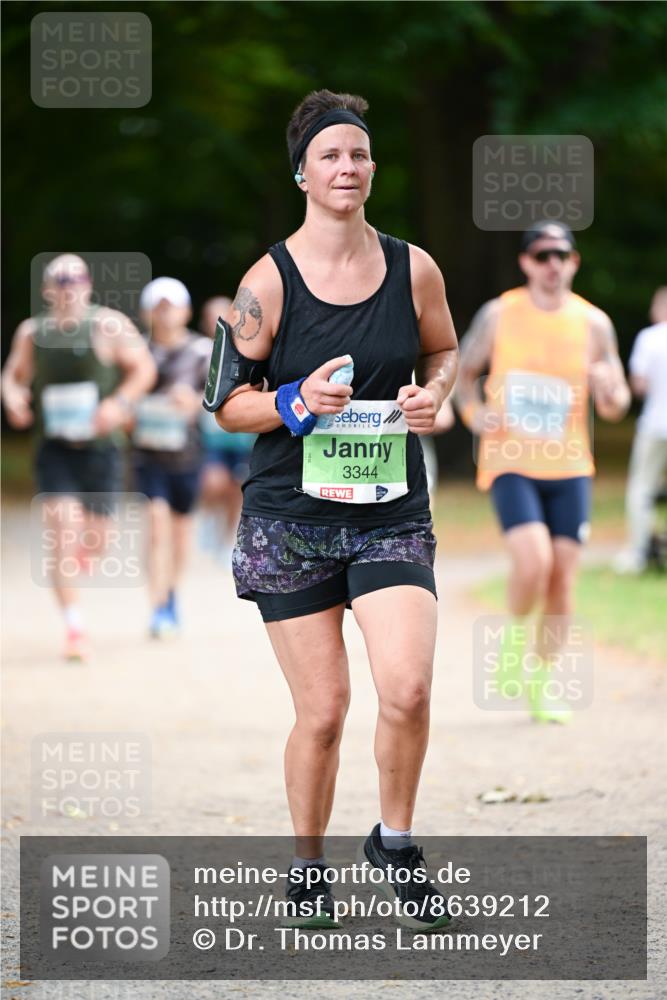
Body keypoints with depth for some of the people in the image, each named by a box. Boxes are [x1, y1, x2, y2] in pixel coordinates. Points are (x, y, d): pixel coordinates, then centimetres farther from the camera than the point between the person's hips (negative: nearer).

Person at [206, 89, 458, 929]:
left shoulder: (413, 270, 1)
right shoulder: (269, 282, -6)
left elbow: (445, 350, 20)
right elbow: (225, 403, 0)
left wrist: (434, 395, -2)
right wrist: (298, 402, -18)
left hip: (392, 514, 2)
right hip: (291, 517, -2)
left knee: (407, 688, -16)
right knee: (323, 710, -1)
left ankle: (394, 842, 9)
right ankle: (307, 867, 21)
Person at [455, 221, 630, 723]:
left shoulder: (594, 323, 2)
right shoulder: (499, 314, -1)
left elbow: (616, 408, 6)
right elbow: (465, 370, 13)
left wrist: (610, 392, -17)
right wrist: (475, 413, -6)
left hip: (569, 467, 2)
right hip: (511, 463, -2)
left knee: (562, 578, 1)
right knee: (533, 561, -21)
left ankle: (542, 680, 18)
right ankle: (514, 641, 8)